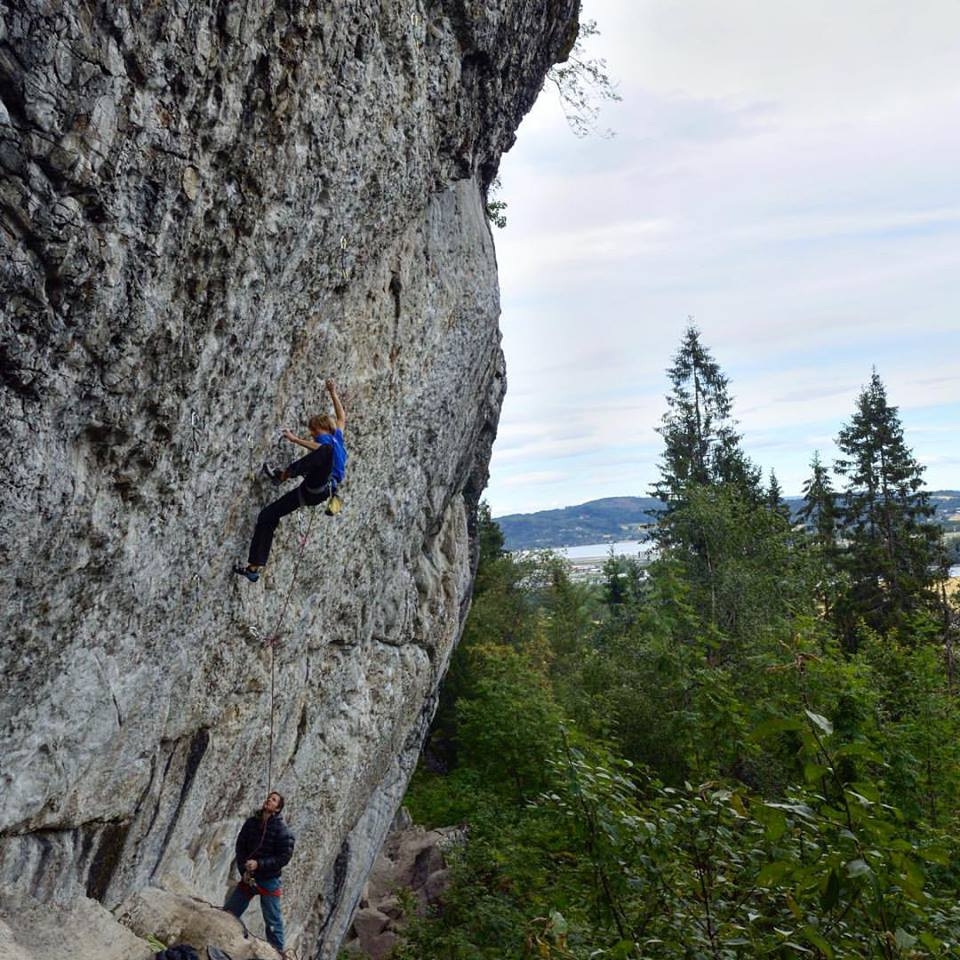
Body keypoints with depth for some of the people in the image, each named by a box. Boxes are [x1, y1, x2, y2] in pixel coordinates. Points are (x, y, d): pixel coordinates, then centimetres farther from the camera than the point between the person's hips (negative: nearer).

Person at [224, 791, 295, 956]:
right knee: (227, 913, 7)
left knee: (273, 921, 3)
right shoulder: (251, 822, 0)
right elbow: (240, 847, 6)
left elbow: (284, 857, -15)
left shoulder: (282, 830, -12)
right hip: (248, 877, 5)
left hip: (269, 880, -5)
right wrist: (243, 870, -6)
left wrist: (259, 864, -22)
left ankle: (278, 952, 16)